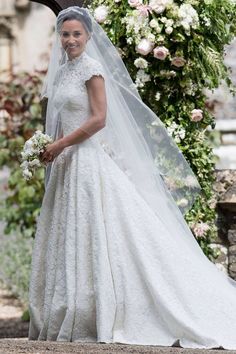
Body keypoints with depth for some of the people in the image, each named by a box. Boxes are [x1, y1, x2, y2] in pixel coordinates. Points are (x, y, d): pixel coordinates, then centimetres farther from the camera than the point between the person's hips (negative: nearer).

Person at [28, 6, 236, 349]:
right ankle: (66, 318, 11)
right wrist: (53, 147, 7)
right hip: (68, 165, 9)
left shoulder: (91, 68, -8)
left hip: (90, 161, -9)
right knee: (67, 240, 8)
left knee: (91, 237, -7)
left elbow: (98, 119, -15)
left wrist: (60, 145, -15)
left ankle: (94, 319, -5)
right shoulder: (63, 70, 16)